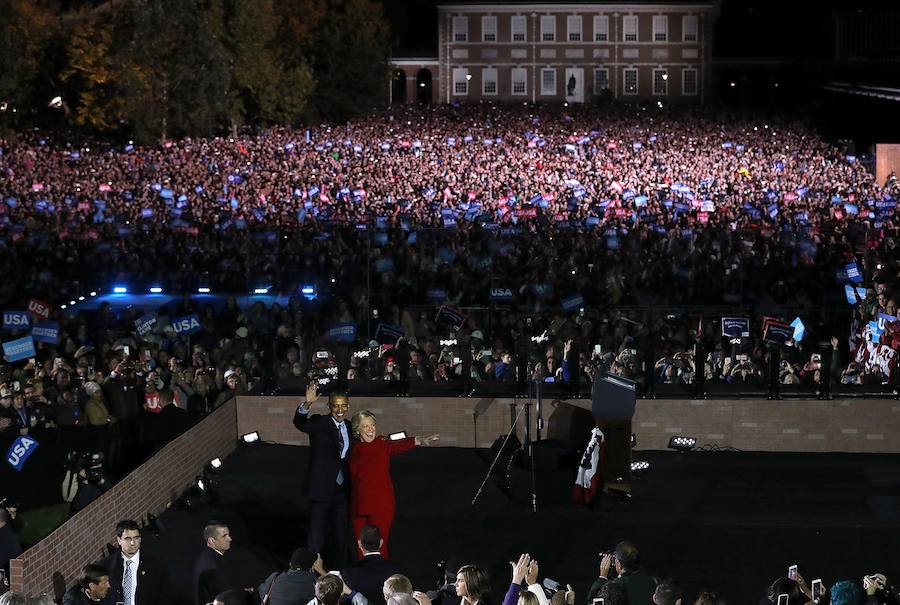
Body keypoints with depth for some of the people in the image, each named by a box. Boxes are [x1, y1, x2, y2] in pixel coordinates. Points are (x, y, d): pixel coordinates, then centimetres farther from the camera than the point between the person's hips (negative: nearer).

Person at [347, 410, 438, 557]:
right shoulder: (355, 450, 8)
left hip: (381, 505, -4)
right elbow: (352, 477, 15)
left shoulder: (383, 444, -5)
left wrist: (419, 441, -44)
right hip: (359, 505, 4)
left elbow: (398, 446, -25)